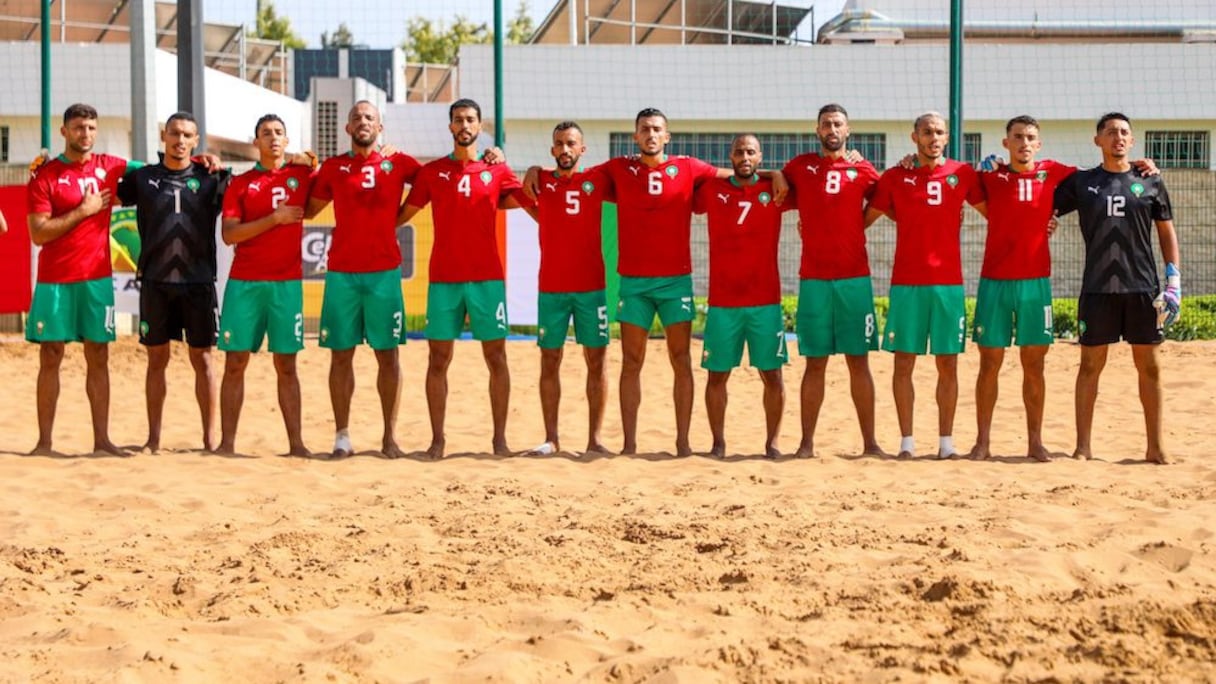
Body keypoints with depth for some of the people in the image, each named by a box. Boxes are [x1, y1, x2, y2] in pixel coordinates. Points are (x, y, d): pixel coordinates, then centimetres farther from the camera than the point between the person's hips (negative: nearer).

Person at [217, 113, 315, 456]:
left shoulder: (302, 175, 8)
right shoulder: (240, 183, 6)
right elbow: (229, 234, -5)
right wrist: (275, 217, -11)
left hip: (287, 282, 0)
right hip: (244, 283, 0)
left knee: (286, 365, 2)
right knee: (235, 362, 0)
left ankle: (296, 442, 3)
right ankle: (227, 442, 4)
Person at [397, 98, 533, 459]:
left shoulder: (497, 170, 6)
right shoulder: (432, 172, 7)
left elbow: (534, 205, 5)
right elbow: (401, 215, 9)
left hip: (487, 277, 0)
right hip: (443, 278, 0)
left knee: (496, 356, 0)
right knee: (438, 358, 1)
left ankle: (500, 438, 7)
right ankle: (437, 438, 7)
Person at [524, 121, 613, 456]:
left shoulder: (596, 180, 3)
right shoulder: (541, 181, 5)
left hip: (591, 287, -1)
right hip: (551, 288, 1)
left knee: (596, 360, 1)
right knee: (549, 362, 3)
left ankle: (594, 438, 7)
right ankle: (551, 437, 10)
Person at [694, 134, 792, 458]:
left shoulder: (774, 191, 3)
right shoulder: (712, 190, 4)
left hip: (766, 301, 0)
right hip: (722, 302, 0)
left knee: (772, 375, 1)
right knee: (717, 374, 3)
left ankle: (772, 441, 13)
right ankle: (718, 442, 13)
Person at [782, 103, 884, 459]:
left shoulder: (863, 170, 6)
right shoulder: (800, 167, 6)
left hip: (855, 277, 0)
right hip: (814, 279, 0)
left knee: (859, 360, 3)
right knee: (815, 362, 2)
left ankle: (869, 441, 7)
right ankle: (806, 443, 6)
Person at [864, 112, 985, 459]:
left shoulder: (962, 174, 6)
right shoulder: (895, 177, 5)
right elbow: (866, 218, 8)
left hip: (949, 282, 1)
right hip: (906, 283, -1)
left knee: (948, 363, 3)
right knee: (904, 361, 0)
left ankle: (946, 440, 11)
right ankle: (906, 440, 7)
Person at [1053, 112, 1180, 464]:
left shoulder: (1151, 184, 8)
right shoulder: (1081, 182, 7)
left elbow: (1167, 233, 11)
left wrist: (1174, 281, 3)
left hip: (1143, 287, 1)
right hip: (1097, 289, 0)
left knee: (1149, 366, 4)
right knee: (1090, 364, 2)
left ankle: (1155, 447, 10)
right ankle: (1083, 445, 9)